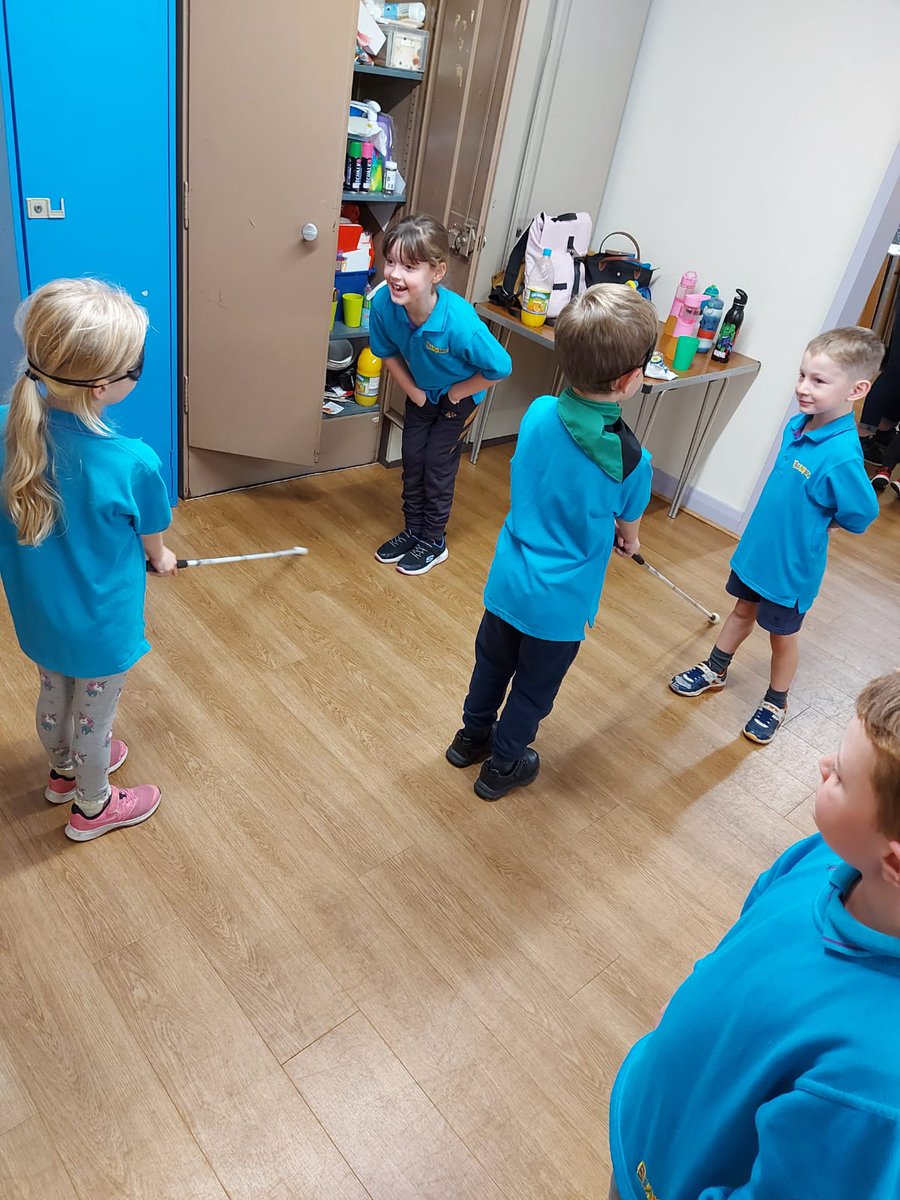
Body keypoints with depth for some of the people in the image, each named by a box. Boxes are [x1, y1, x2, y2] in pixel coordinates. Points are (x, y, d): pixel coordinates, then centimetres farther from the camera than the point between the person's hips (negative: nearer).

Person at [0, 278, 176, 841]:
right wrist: (162, 559, 14)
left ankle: (64, 770, 59)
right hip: (100, 626, -5)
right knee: (93, 714, 20)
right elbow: (152, 539, -10)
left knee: (55, 695, 30)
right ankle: (93, 806, 46)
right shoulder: (133, 464, -32)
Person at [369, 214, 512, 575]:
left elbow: (500, 367, -26)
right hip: (422, 392, 5)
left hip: (460, 396, -4)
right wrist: (413, 392, -6)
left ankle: (434, 542, 23)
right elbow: (388, 352, -6)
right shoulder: (383, 302, -28)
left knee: (438, 465, 3)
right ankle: (412, 531, 33)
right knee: (412, 460, 13)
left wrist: (456, 393, -16)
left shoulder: (459, 322, -41)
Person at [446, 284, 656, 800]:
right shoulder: (630, 459, -24)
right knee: (534, 688, 20)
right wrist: (629, 540, 21)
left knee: (492, 664, 27)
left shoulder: (539, 413, -12)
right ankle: (502, 765, 40)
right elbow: (627, 525, -4)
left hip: (508, 578, 4)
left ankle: (473, 737, 50)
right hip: (562, 602, -4)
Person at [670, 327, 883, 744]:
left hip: (792, 564, -6)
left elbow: (860, 516, -20)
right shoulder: (798, 424, -8)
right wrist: (783, 519, 1)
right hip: (758, 546, 6)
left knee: (782, 633, 15)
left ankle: (775, 704, 38)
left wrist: (811, 526, -8)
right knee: (743, 610, 25)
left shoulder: (842, 455, -30)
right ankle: (715, 671, 47)